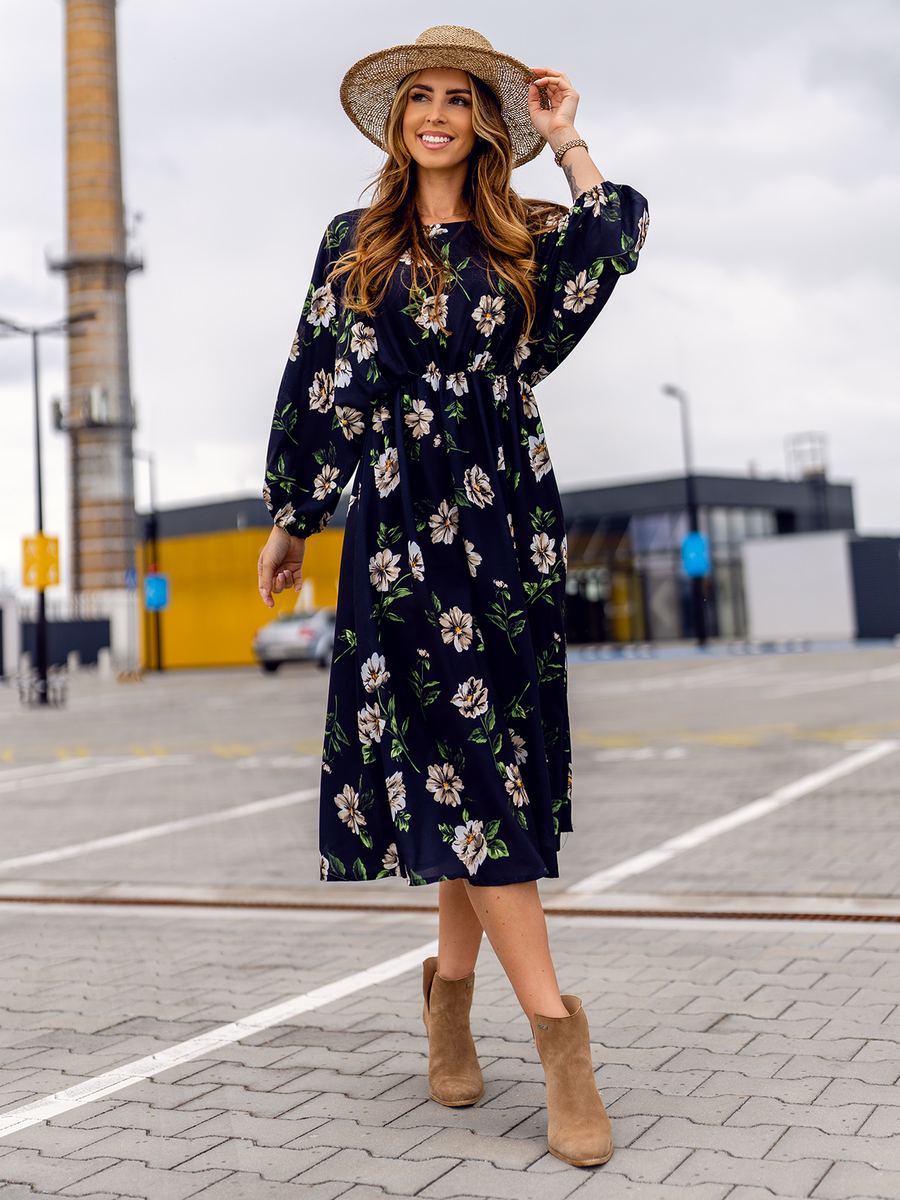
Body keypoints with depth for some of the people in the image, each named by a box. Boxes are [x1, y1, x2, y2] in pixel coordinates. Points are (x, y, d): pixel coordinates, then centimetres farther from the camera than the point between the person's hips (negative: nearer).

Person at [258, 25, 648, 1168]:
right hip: (401, 515, -1)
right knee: (464, 745, -10)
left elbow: (615, 252, -10)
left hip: (510, 514, 2)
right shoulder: (354, 244, 11)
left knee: (483, 746, 3)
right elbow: (318, 384, 10)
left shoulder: (528, 236, 11)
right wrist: (289, 520, 10)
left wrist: (569, 143, -2)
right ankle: (554, 1023, -9)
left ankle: (452, 986, 19)